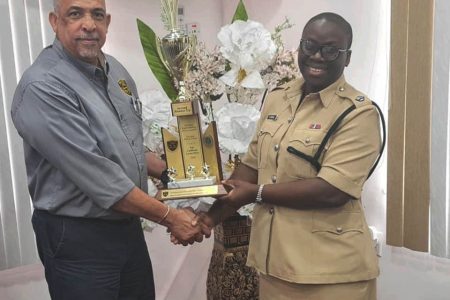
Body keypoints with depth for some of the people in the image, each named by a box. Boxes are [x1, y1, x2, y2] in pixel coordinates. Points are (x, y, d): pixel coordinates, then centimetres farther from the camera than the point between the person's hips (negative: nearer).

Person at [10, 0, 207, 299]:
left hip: (128, 226, 8)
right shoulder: (42, 87, -22)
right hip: (78, 237, -7)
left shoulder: (115, 70, 4)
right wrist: (170, 217, -18)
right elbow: (99, 178, -25)